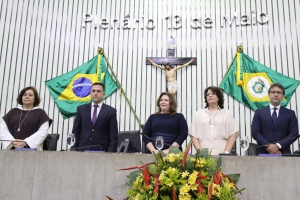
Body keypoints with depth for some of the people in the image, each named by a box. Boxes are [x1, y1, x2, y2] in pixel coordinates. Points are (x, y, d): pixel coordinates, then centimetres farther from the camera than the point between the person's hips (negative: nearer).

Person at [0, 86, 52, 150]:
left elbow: (43, 132, -2)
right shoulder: (13, 111, 16)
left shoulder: (40, 113, 8)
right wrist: (12, 141, -6)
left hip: (31, 148, -2)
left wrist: (26, 142, -12)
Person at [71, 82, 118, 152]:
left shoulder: (111, 111, 2)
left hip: (101, 151, -2)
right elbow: (75, 132, 10)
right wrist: (74, 149, 1)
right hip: (83, 149, 2)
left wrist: (110, 154, -8)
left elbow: (113, 136, 0)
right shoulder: (81, 109, 9)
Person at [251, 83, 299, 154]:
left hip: (283, 152, 1)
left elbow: (294, 133, 1)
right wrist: (268, 146, -13)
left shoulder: (290, 113, 11)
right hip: (263, 152, 0)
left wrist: (278, 146, -13)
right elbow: (255, 132, 0)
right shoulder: (259, 112, 9)